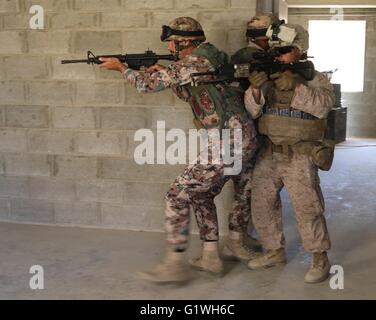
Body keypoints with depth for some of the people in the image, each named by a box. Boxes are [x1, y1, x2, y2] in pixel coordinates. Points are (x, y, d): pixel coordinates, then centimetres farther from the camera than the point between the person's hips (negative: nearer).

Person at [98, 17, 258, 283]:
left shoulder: (195, 61, -13)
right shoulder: (212, 57, 16)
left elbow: (147, 84, -9)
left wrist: (120, 67, 8)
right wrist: (167, 74, 21)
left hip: (228, 143, -10)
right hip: (245, 139, 10)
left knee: (178, 195, -4)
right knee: (202, 195, 21)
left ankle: (175, 264, 0)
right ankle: (211, 258, 27)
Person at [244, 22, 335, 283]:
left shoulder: (315, 79, 0)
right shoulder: (268, 77, 9)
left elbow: (323, 105, -18)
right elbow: (252, 111, 1)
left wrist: (295, 87, -29)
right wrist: (256, 89, -19)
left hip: (300, 156, -5)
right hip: (268, 155, 5)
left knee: (307, 206, -8)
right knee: (262, 204, 9)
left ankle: (320, 259, 8)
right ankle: (274, 251, 26)